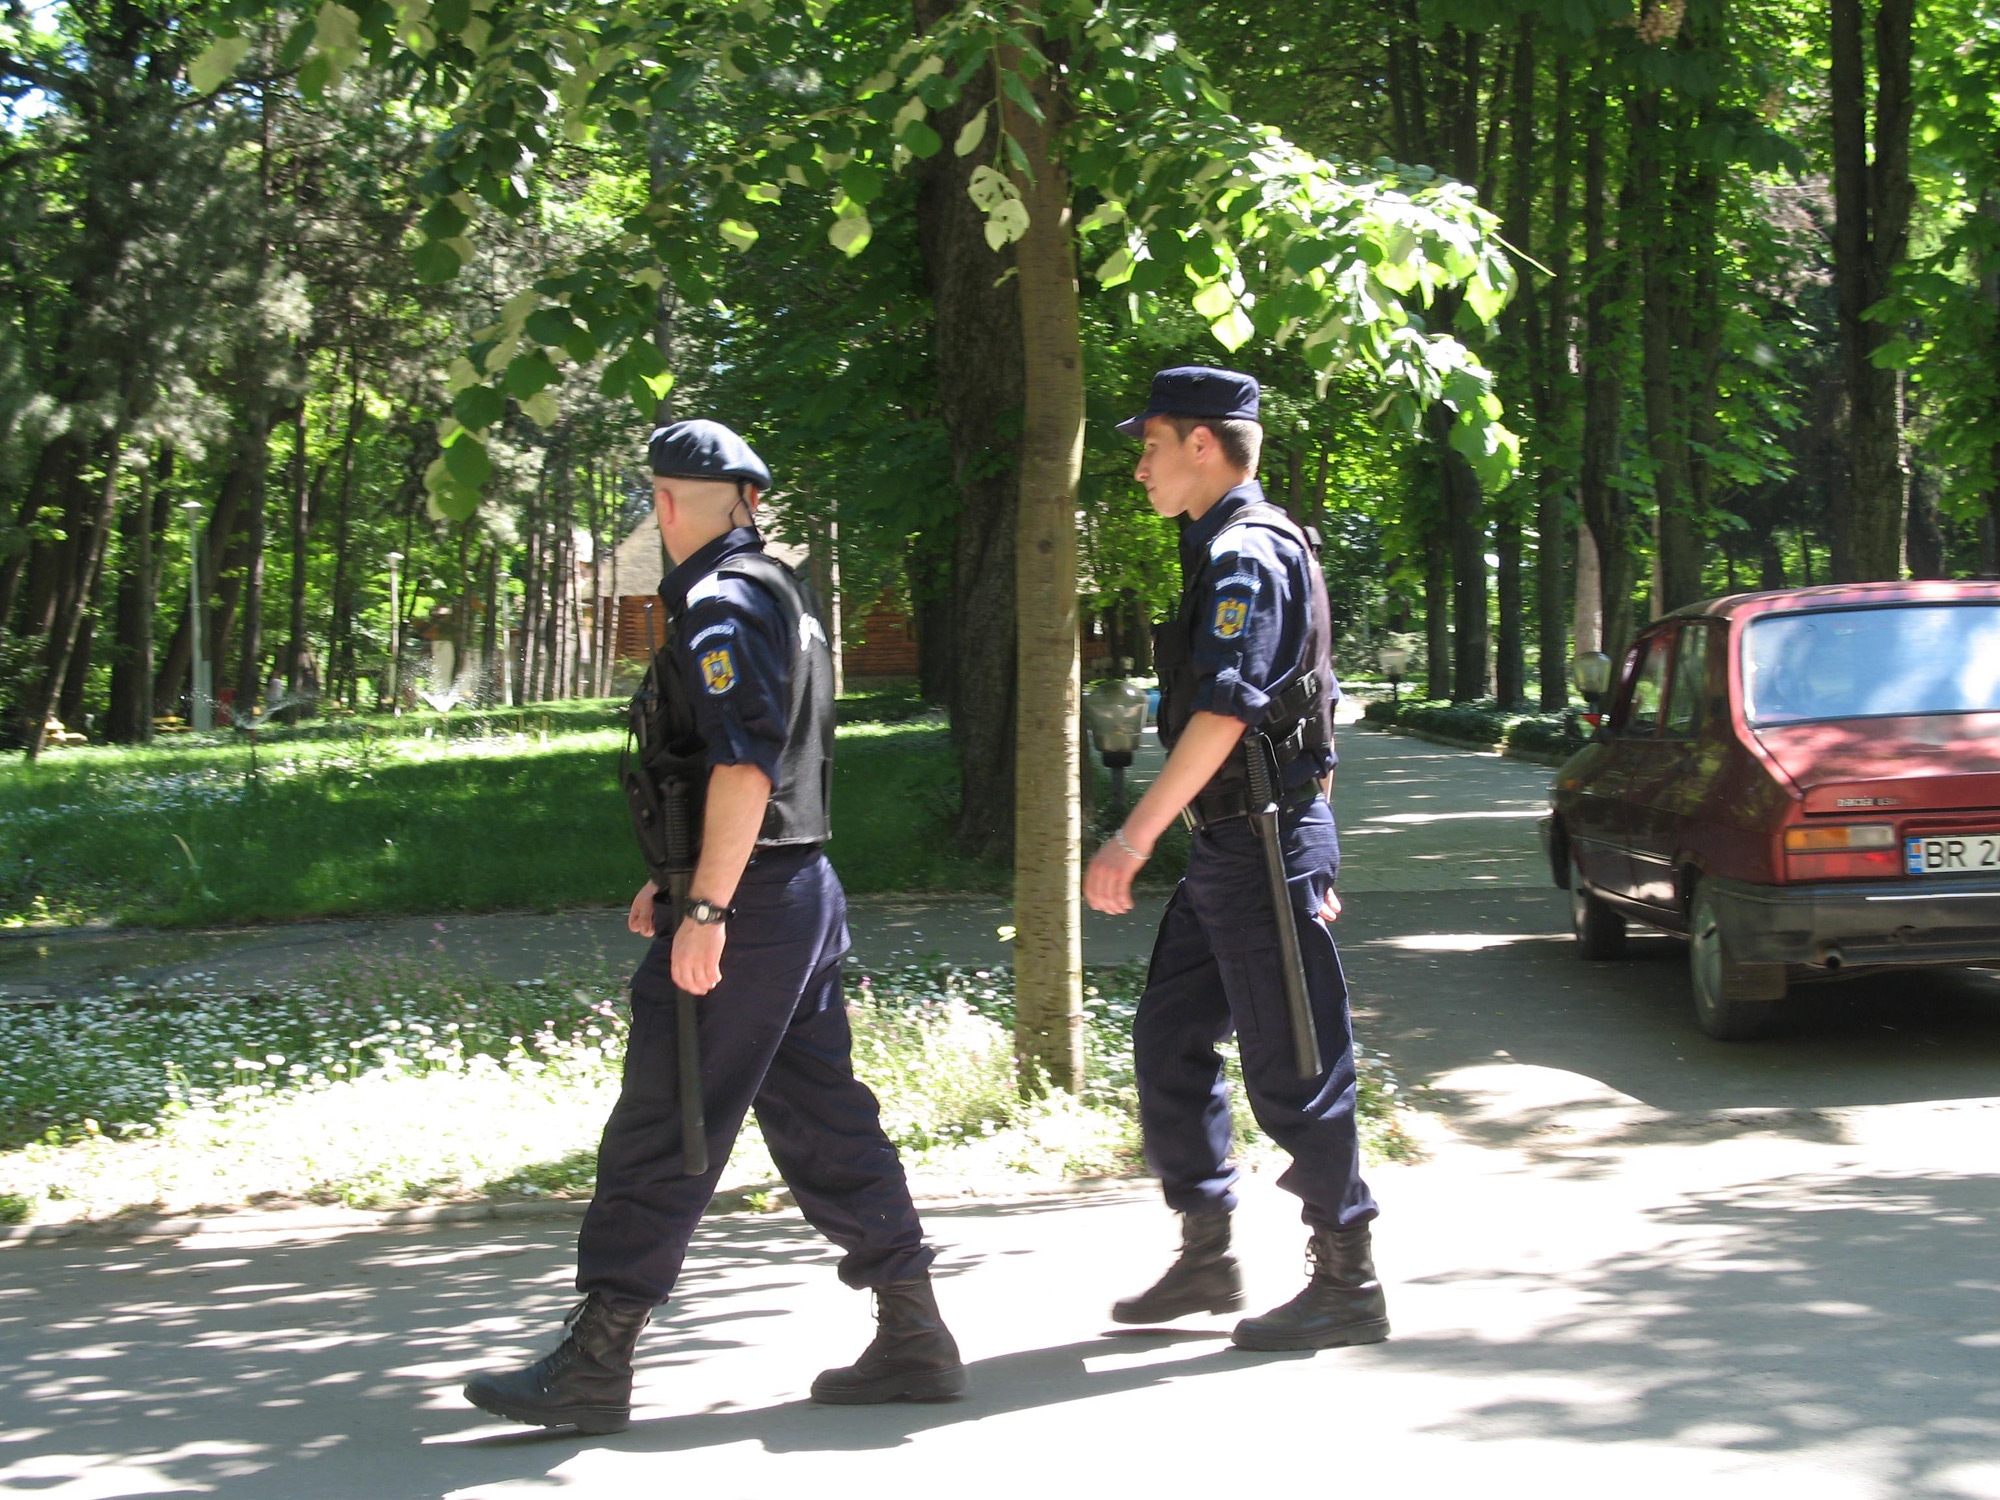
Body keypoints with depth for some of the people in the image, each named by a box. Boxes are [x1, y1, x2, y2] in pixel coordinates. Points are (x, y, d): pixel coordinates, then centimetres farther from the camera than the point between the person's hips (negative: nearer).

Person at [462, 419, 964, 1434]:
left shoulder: (722, 602, -13)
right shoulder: (781, 592, 18)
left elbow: (745, 762, -24)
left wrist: (706, 908, -24)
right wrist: (675, 880, 28)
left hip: (744, 909, -10)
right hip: (803, 894, 10)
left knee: (659, 1136, -5)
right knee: (822, 1121, 12)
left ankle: (593, 1366, 0)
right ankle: (912, 1341, 15)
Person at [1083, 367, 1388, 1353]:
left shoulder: (1247, 554, -15)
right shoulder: (1231, 550, 17)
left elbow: (1227, 711, -25)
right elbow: (1309, 700, 22)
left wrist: (1135, 837, -28)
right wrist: (1310, 856, 24)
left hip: (1264, 845, -10)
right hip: (1229, 851, 10)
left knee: (1292, 1071, -4)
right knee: (1167, 1043, 13)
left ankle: (1347, 1286, 5)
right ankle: (1206, 1260, 22)